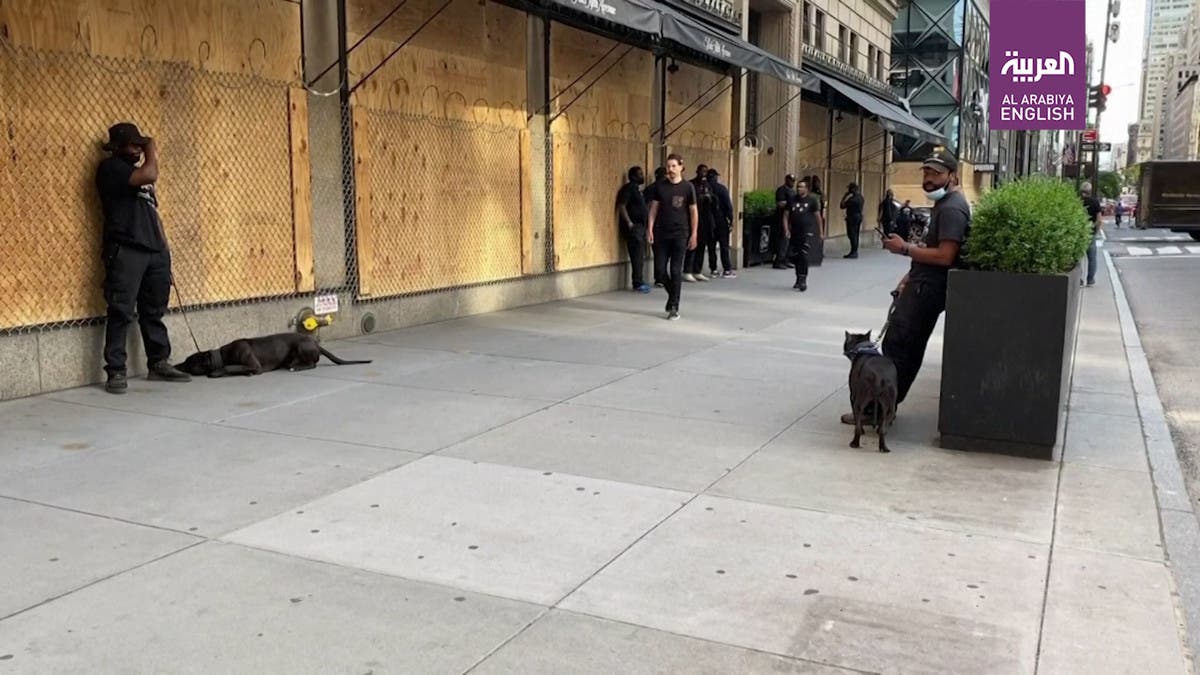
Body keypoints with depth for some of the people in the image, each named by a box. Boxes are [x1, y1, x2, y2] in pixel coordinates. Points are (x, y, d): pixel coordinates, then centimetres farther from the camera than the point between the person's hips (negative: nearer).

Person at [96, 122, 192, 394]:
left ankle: (159, 363, 18)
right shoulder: (110, 167, -3)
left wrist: (164, 243, 17)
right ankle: (116, 371, -4)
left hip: (154, 250, 8)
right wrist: (152, 152, -3)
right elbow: (150, 175, -20)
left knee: (154, 311, 11)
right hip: (125, 251, -8)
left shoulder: (138, 171, 23)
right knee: (122, 313, -7)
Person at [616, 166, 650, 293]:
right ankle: (638, 283, -10)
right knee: (637, 255, -11)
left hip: (640, 226, 9)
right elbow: (621, 206, -17)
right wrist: (629, 223, -22)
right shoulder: (628, 188, -9)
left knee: (640, 256, 11)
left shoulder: (638, 189, 18)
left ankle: (640, 282, 16)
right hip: (633, 227, -9)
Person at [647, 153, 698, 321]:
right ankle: (673, 294, 30)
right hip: (661, 233, 3)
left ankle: (674, 308, 7)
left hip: (680, 234, -3)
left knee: (676, 271, -1)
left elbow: (694, 212, 1)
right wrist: (650, 229, -1)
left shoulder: (688, 187, -2)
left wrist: (694, 234, -2)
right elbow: (654, 208, 8)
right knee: (660, 271, 2)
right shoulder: (660, 187, 4)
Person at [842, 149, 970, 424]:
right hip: (922, 285, 11)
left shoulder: (951, 208, -16)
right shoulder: (944, 203, 18)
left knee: (897, 347, -11)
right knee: (908, 349, 12)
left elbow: (944, 256, -24)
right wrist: (909, 277, 19)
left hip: (927, 289, -11)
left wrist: (905, 248, -16)